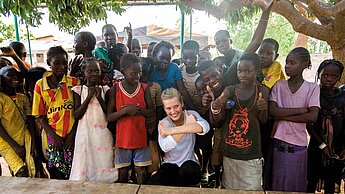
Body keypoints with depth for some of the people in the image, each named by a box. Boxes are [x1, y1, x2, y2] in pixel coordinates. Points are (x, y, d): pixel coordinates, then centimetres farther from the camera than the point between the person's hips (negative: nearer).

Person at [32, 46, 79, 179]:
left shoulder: (74, 82, 2)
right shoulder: (40, 85, 2)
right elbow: (40, 115, 4)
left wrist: (73, 133, -5)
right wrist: (53, 135, -4)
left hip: (71, 135, 0)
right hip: (52, 136, 0)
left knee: (73, 172, 2)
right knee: (56, 173, 4)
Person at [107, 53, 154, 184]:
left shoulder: (144, 88, -3)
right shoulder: (115, 90, -7)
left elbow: (151, 112, -1)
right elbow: (109, 117, -8)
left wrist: (138, 109, -18)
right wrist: (125, 110, -23)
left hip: (140, 137, 1)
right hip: (122, 138, 0)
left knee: (141, 170, 12)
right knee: (123, 171, 13)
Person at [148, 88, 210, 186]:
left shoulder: (192, 115, -8)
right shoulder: (163, 123, -8)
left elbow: (205, 127, -34)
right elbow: (165, 147, -29)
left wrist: (172, 130, -37)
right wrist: (187, 126, -31)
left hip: (189, 163, 0)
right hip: (170, 164, 1)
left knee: (189, 170, -35)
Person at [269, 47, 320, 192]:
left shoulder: (313, 88, -2)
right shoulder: (279, 85, 1)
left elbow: (313, 117, -13)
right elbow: (272, 111, -10)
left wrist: (283, 116, -13)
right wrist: (300, 110, -13)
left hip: (298, 144, -1)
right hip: (278, 142, 1)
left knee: (295, 185, 13)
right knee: (276, 183, 13)